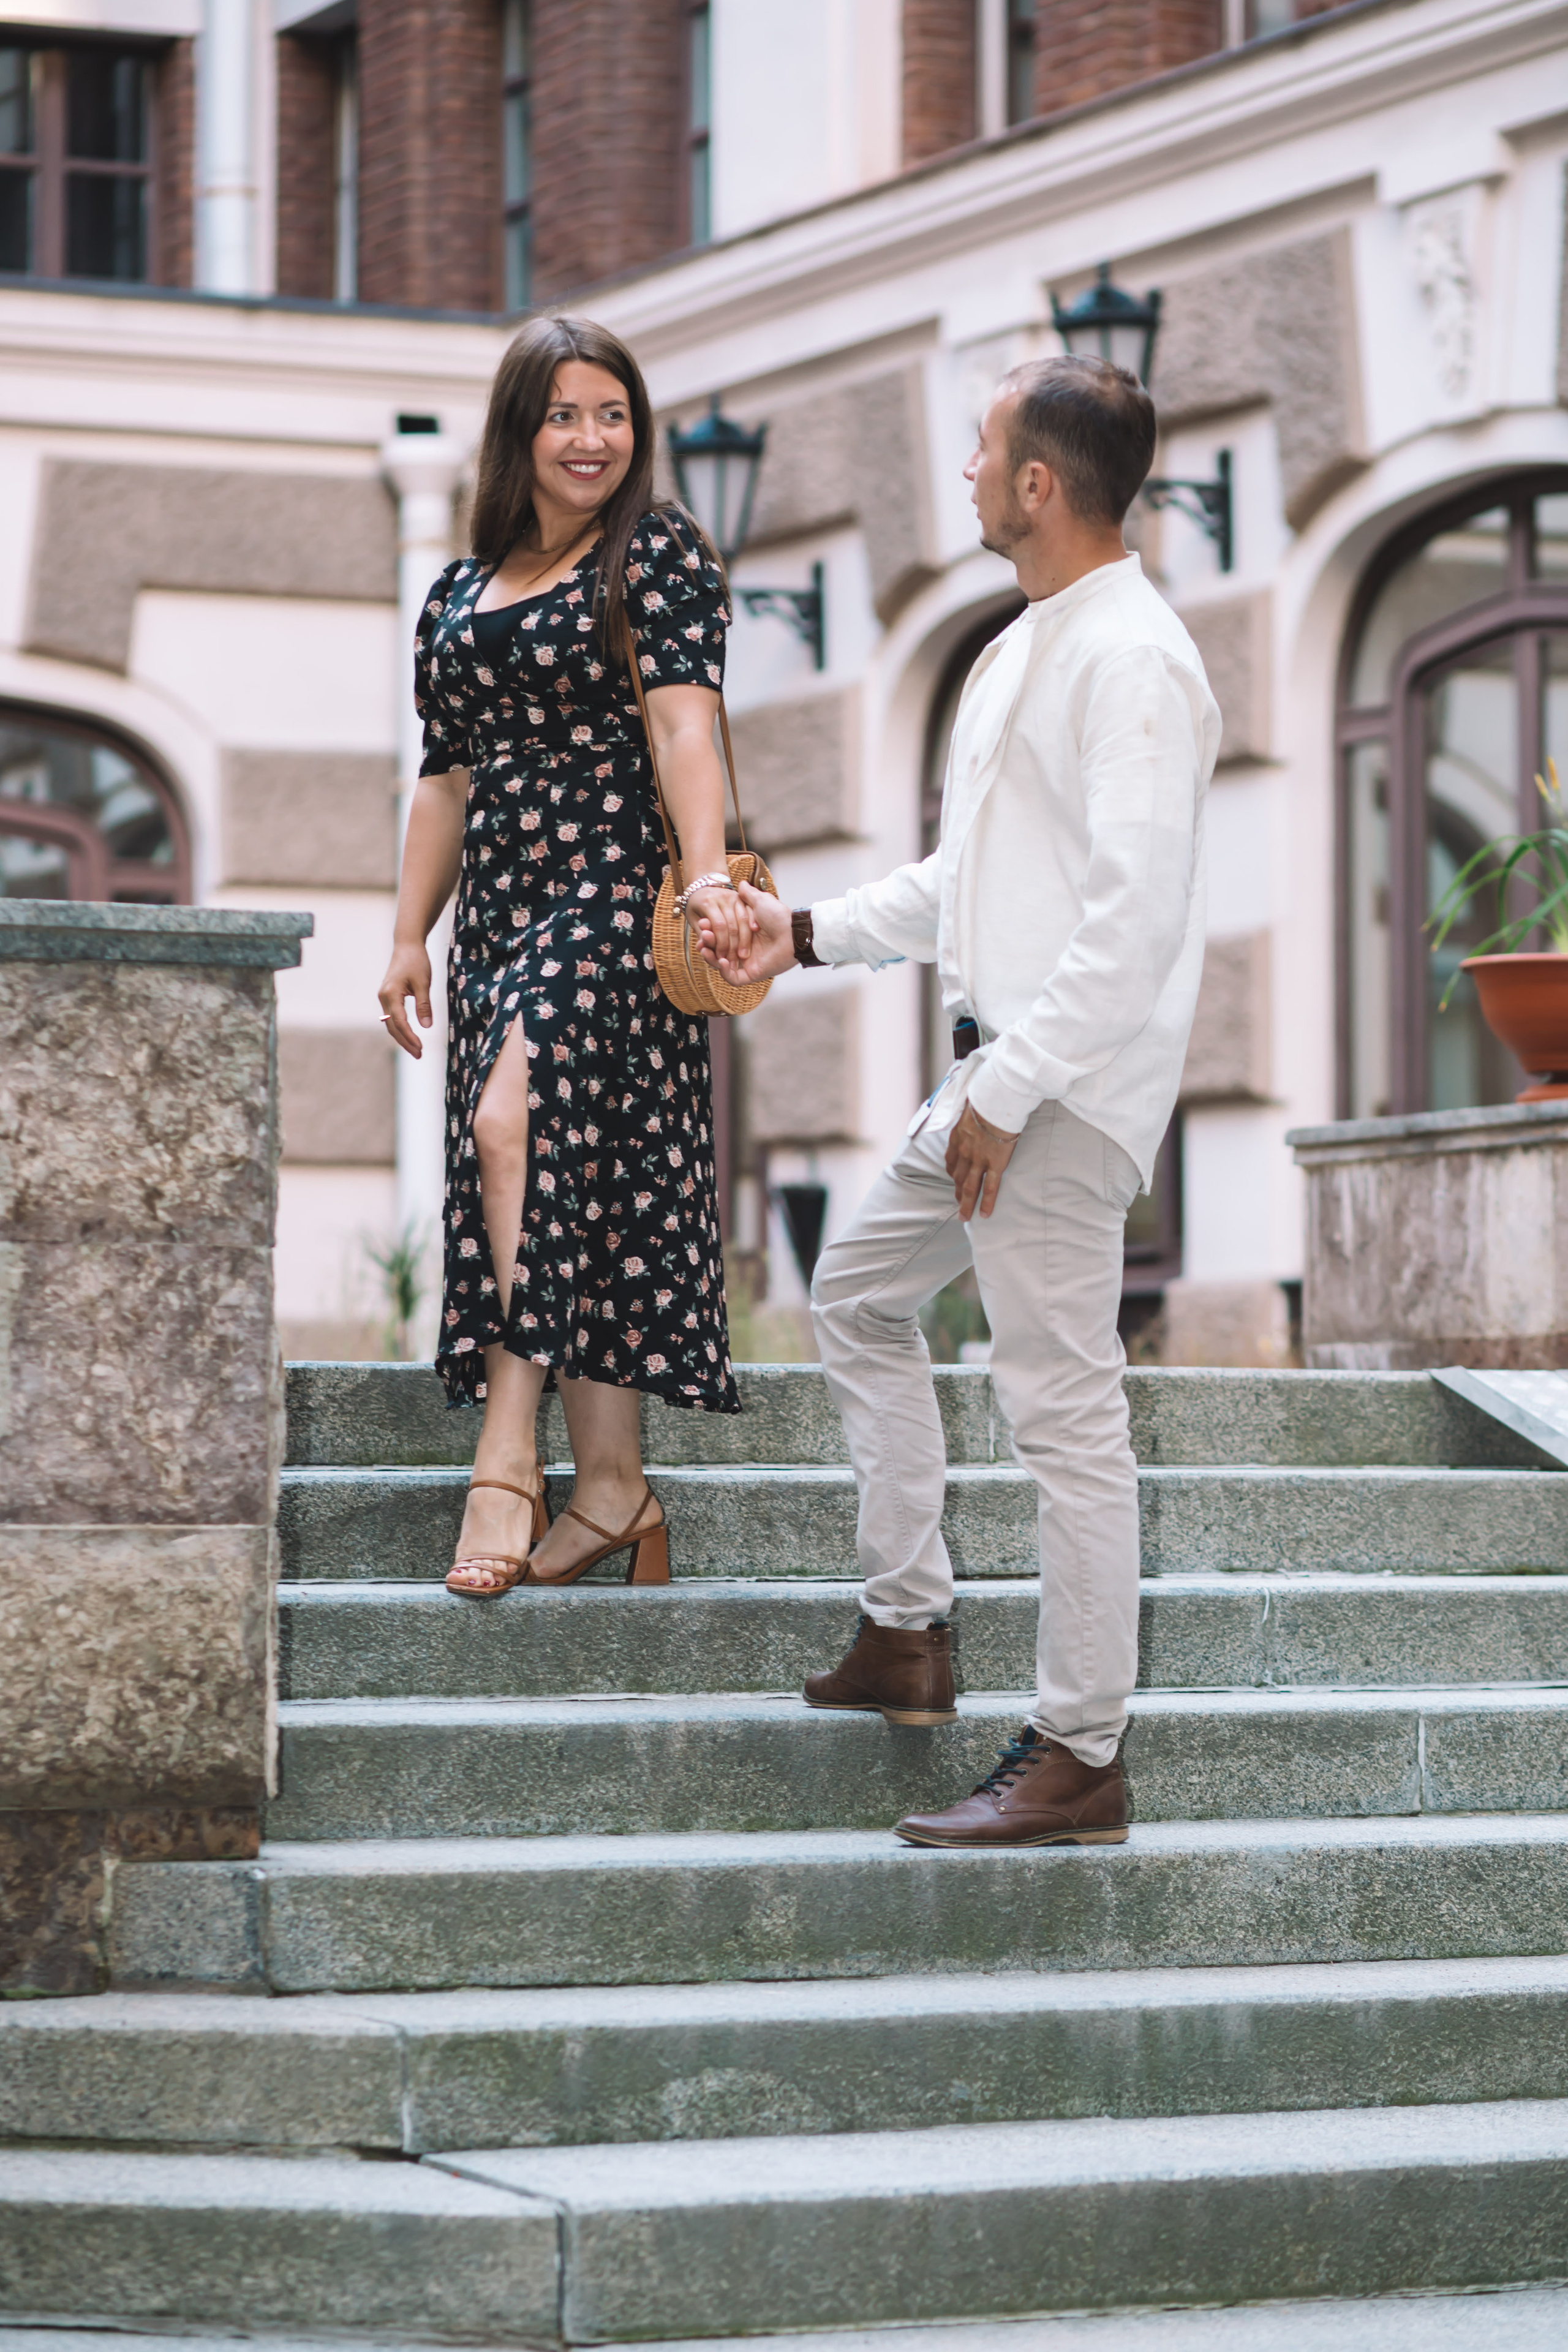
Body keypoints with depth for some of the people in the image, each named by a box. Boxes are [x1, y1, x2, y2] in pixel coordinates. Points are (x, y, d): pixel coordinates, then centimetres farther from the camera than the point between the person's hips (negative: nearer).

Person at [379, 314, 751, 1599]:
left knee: (519, 1124, -23)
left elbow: (684, 723, -12)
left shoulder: (659, 551, 1)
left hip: (612, 886, -7)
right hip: (501, 910, 7)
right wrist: (411, 938, 16)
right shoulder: (460, 595, 18)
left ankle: (508, 1461, -24)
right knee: (574, 1181, 4)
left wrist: (709, 874, -24)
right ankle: (613, 1491, 6)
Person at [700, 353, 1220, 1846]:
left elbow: (1137, 909, -24)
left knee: (1061, 1401, -8)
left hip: (1069, 1087, -11)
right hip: (1000, 1070, 11)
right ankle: (907, 1631, 27)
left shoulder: (1130, 660, -16)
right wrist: (811, 933, 21)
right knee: (859, 1293, 21)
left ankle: (1079, 1758, -3)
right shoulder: (1023, 651, 17)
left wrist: (1011, 1090, -24)